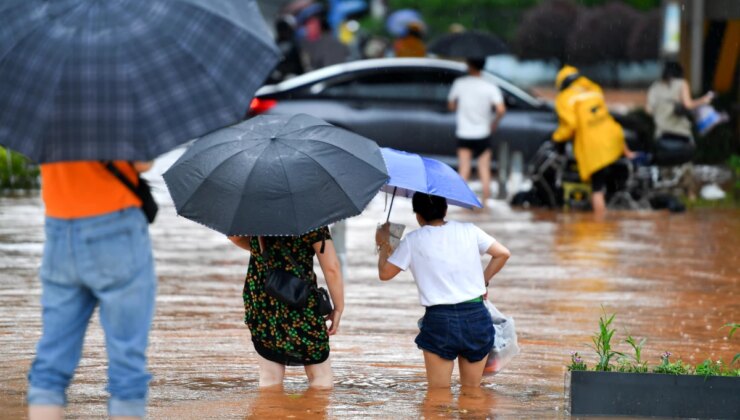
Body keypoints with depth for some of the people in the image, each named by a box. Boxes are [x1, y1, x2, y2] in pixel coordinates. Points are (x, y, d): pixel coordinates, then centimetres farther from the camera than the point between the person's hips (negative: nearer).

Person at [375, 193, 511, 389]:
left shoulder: (412, 241, -1)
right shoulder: (469, 231, 6)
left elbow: (384, 273, 7)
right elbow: (503, 253, 6)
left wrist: (383, 244, 23)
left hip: (439, 320, -2)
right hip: (476, 316, 3)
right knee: (472, 391, 11)